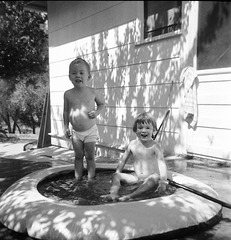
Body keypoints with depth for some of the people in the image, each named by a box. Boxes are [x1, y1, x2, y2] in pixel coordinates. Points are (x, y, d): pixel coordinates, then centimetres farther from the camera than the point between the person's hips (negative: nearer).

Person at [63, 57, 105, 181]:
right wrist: (66, 127, 3)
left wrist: (97, 112, -13)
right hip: (76, 132, 2)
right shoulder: (68, 94, -7)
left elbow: (102, 103, 6)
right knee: (78, 156, 12)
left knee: (90, 156, 8)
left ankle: (90, 180, 20)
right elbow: (66, 111, 4)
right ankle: (78, 180, 24)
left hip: (90, 130, -1)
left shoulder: (92, 92, -10)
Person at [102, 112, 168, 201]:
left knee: (155, 178, -36)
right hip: (136, 177, 4)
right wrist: (117, 173, 4)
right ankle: (113, 193, -36)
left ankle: (130, 196, -46)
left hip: (150, 178, -4)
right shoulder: (132, 145, 1)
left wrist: (163, 182, -33)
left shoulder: (154, 146, -10)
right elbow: (123, 160, 12)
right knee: (116, 175, -9)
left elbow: (161, 163, -21)